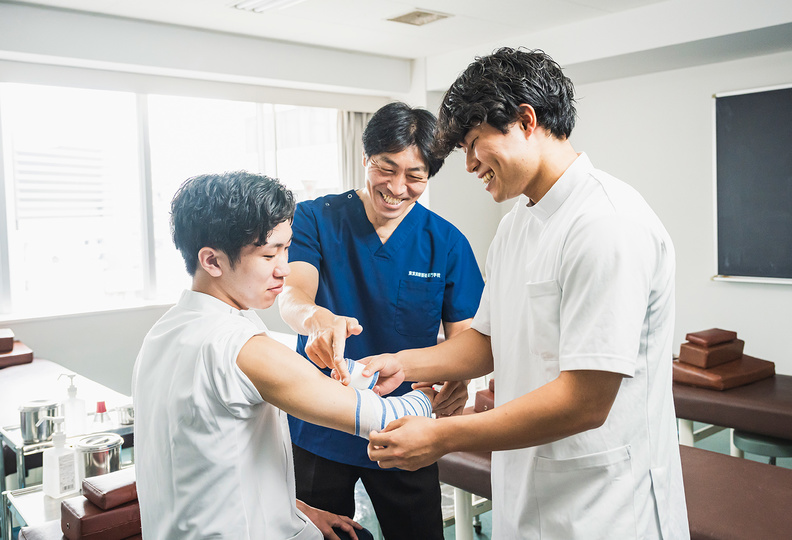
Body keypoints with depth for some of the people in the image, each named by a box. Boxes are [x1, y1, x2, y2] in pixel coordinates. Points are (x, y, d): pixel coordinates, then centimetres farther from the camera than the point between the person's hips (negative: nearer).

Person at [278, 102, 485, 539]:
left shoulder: (447, 243, -4)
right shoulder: (316, 220, -7)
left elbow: (463, 335, -5)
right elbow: (292, 295, -22)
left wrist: (457, 378, -29)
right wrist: (318, 319, -47)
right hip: (318, 430, 0)